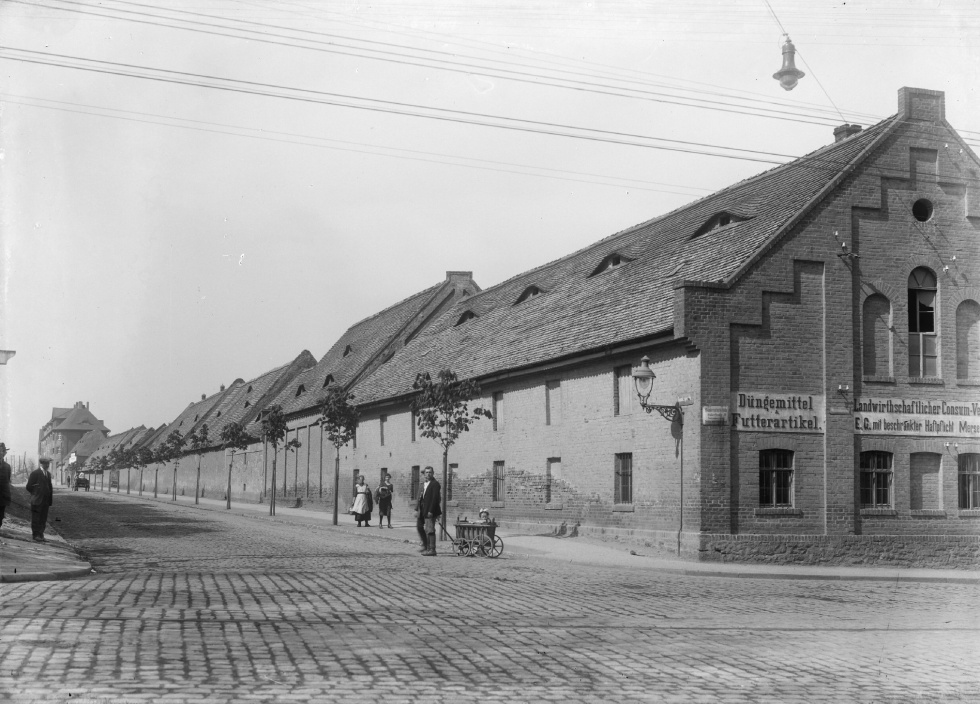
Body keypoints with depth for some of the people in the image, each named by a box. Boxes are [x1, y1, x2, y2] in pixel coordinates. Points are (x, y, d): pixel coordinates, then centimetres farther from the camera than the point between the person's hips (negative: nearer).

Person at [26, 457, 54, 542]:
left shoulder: (48, 474, 14)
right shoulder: (35, 473, -7)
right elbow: (29, 487, -7)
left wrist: (50, 499, 10)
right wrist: (35, 494, -2)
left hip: (46, 501, 7)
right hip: (37, 500, -7)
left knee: (43, 519, 8)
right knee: (36, 519, -2)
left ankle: (41, 535, 13)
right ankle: (36, 536, 1)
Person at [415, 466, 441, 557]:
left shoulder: (435, 484, -11)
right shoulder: (424, 484, 16)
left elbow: (435, 498, -17)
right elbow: (420, 497, 16)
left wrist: (430, 511, -21)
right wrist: (417, 509, 8)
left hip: (430, 511, -9)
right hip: (423, 510, 9)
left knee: (430, 530, -7)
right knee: (419, 526, 18)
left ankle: (431, 550, -2)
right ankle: (425, 546, 33)